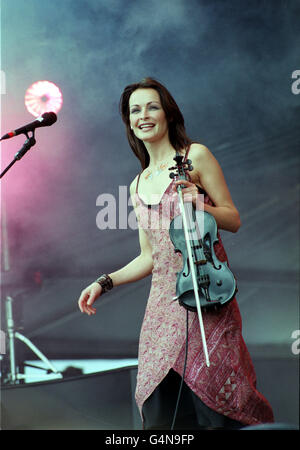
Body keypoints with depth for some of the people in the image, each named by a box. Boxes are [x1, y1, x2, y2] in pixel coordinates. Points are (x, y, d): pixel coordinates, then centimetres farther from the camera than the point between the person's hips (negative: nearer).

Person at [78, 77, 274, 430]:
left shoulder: (195, 156, 3)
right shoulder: (138, 185, 19)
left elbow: (234, 220, 2)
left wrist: (199, 205, -16)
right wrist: (104, 283, 13)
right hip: (163, 301, 5)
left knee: (212, 396, -13)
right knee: (161, 405, -3)